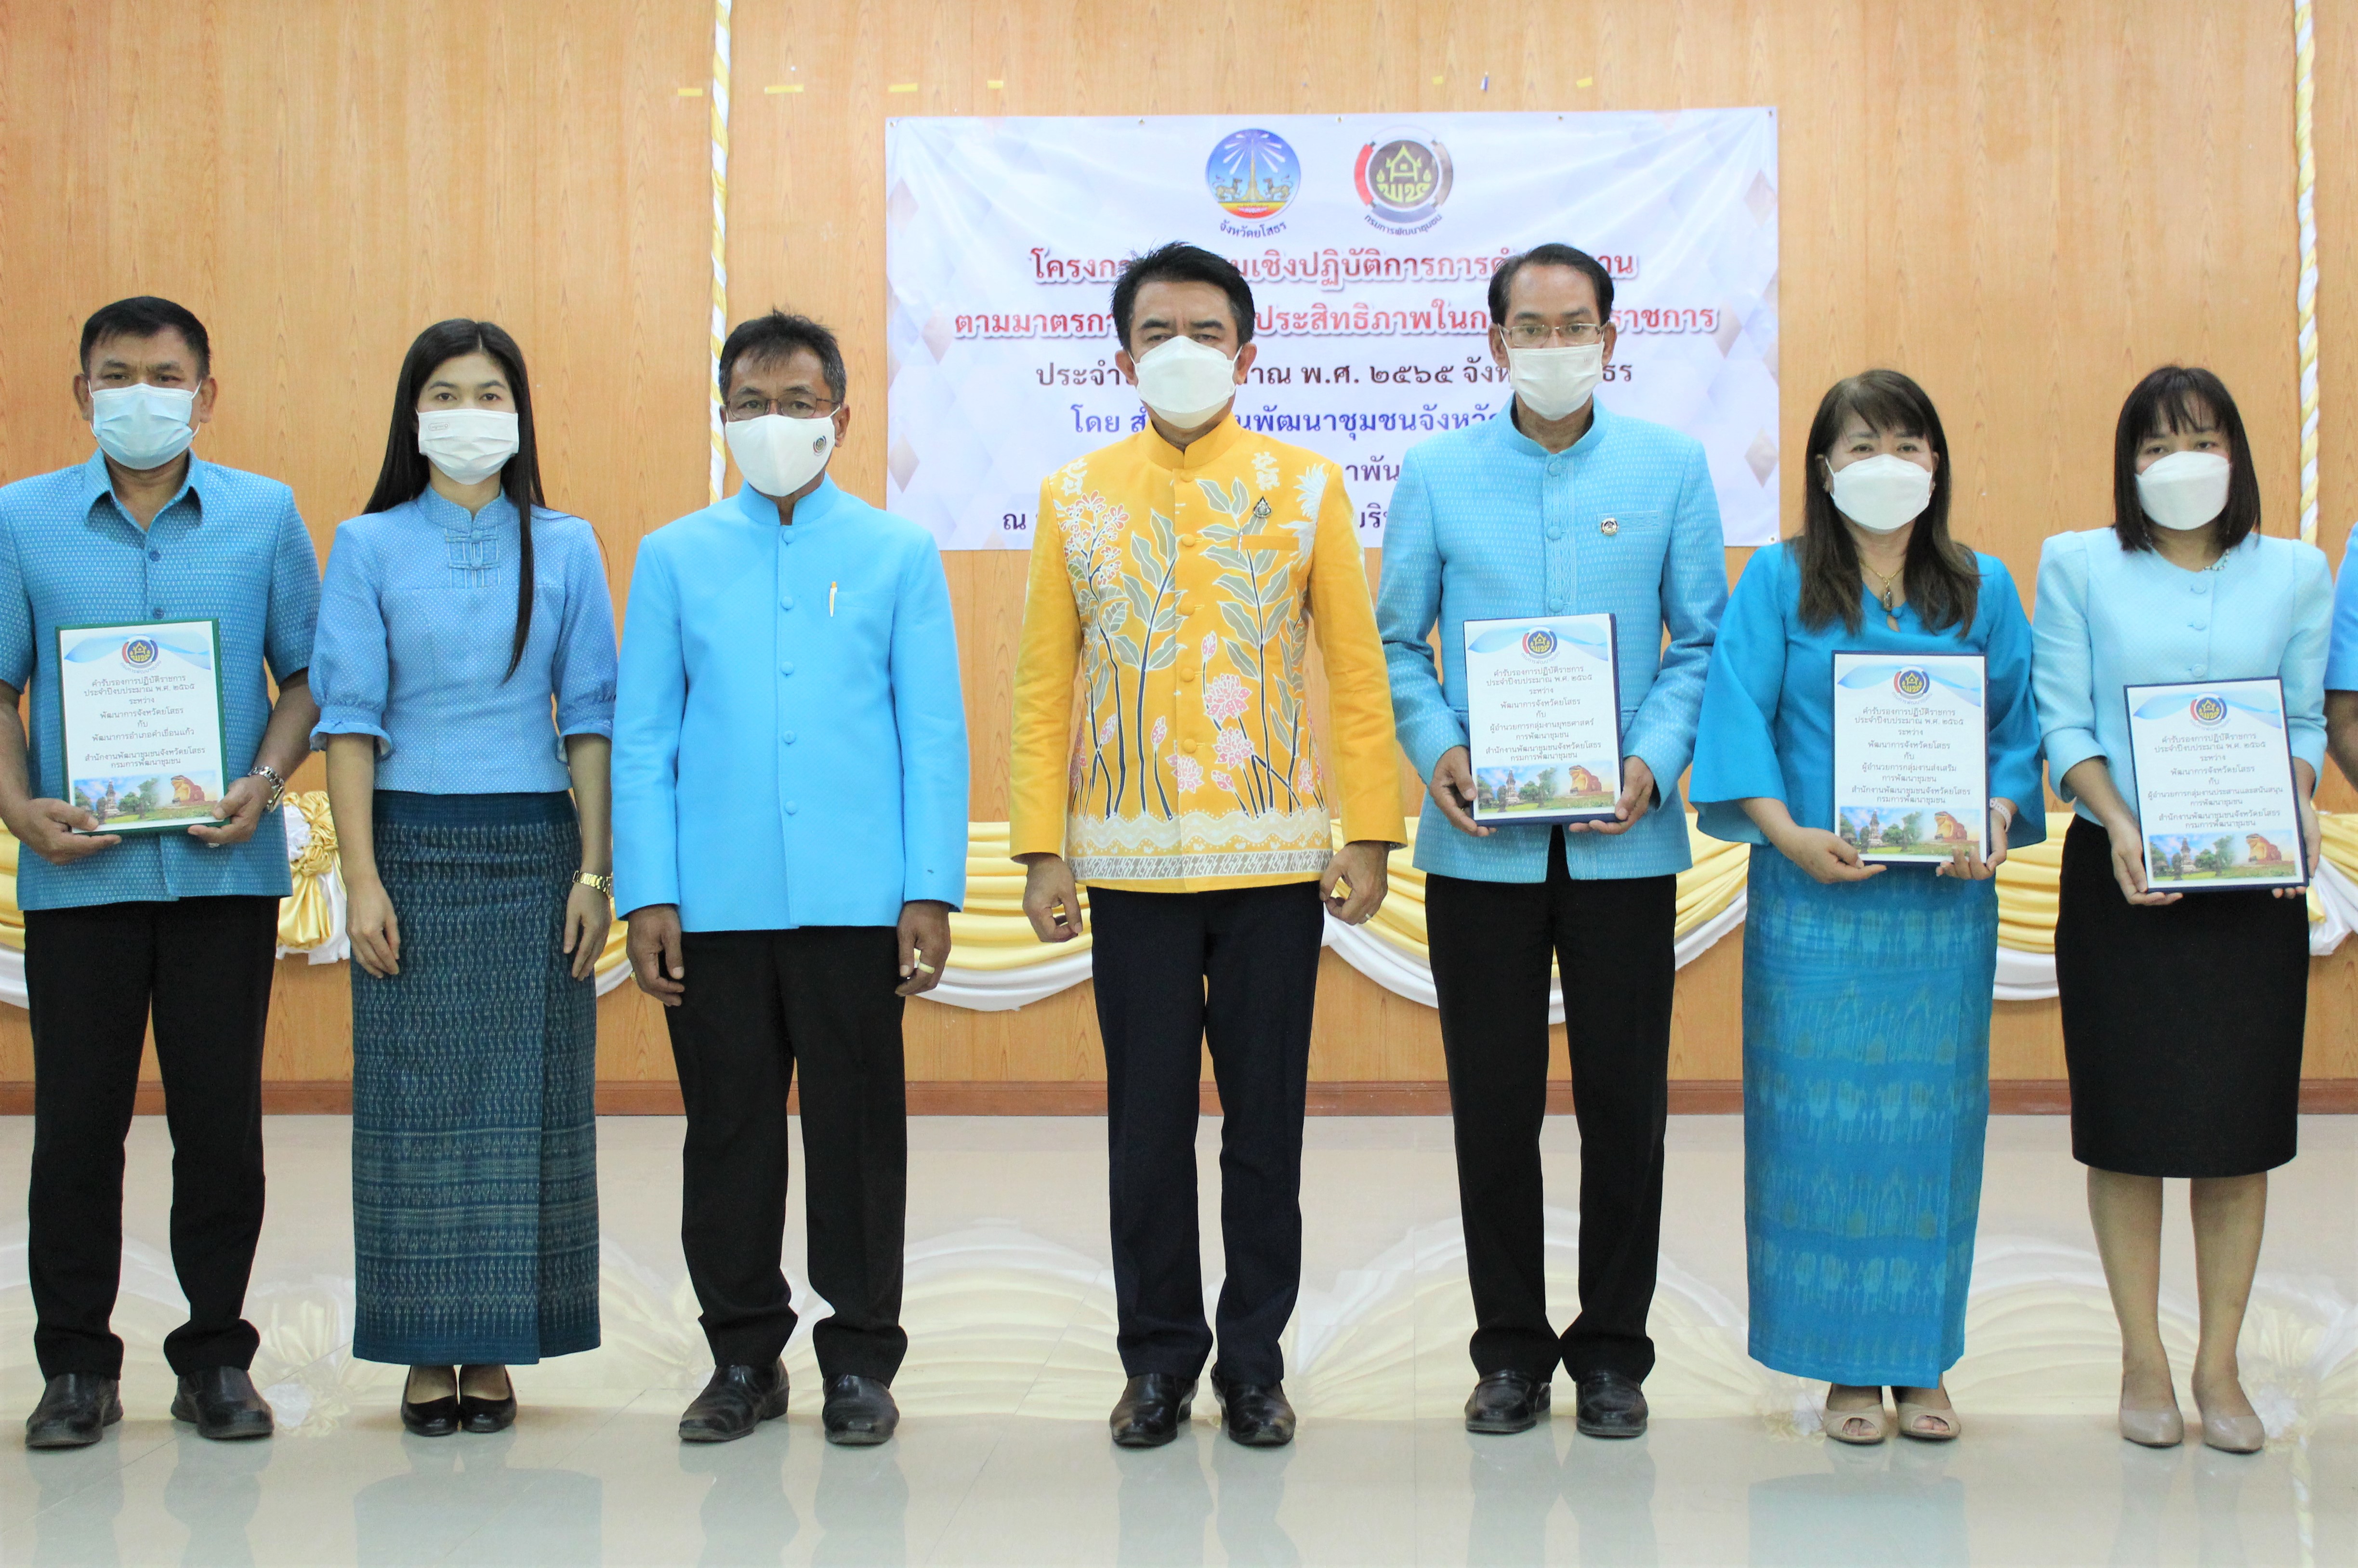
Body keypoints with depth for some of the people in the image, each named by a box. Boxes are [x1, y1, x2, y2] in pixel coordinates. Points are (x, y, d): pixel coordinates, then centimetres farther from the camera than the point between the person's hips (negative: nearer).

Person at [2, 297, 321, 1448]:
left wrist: (266, 782, -9)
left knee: (222, 1116, 5)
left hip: (224, 868, 0)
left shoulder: (265, 515, 6)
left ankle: (216, 1355, 17)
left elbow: (306, 674, 8)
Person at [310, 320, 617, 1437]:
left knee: (526, 1094, 2)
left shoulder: (564, 547, 7)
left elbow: (589, 713, 5)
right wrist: (362, 877, -8)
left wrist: (595, 870, -2)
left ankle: (497, 1352, 11)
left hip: (534, 847, 1)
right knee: (416, 1096, 0)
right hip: (414, 843, -1)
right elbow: (349, 716, 0)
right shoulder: (369, 547, 4)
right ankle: (426, 1353, 9)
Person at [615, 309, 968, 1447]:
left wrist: (932, 892, -4)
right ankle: (743, 1356, 21)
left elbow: (934, 734, 4)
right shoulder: (674, 558, 10)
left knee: (858, 1127, 4)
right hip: (714, 904, 1)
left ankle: (860, 1360, 16)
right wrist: (646, 895, -1)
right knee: (728, 1130, 7)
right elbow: (642, 739, 8)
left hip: (854, 899, -1)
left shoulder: (900, 554, 8)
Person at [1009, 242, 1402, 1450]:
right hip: (1131, 862, 1)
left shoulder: (1306, 487, 5)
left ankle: (1255, 1362, 18)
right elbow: (1044, 687, 6)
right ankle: (1159, 1360, 18)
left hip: (1275, 857, 0)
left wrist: (1368, 833, -2)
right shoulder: (1074, 498, 7)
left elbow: (1358, 670, 4)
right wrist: (1041, 848, 0)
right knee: (1147, 1125, 5)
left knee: (1266, 1123, 5)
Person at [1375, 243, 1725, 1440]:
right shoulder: (1436, 472, 5)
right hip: (1482, 839, 0)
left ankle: (1612, 1350, 18)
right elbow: (1396, 638, 8)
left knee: (1624, 1101, 5)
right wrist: (1435, 748, -9)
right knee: (1493, 1103, 5)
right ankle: (1511, 1348, 19)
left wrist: (1655, 759, -10)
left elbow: (1703, 638, 5)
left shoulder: (1670, 468, 5)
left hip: (1622, 837, 0)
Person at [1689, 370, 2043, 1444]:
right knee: (1823, 1116, 0)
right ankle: (1847, 1367, 11)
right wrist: (1787, 833, -16)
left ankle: (1922, 1361, 17)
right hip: (1815, 897, -2)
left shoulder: (1983, 589, 11)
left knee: (1931, 1115, 5)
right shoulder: (1778, 582, 3)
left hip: (1944, 900, 2)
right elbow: (1739, 714, -4)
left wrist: (1998, 818, -9)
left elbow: (2018, 731, 9)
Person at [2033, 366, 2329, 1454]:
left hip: (2255, 879, 1)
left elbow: (2305, 720, 8)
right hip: (2121, 877, -1)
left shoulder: (2296, 574, 9)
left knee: (2240, 1125, 4)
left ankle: (2219, 1365, 15)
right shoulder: (2077, 566, 4)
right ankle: (2144, 1364, 14)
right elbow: (2063, 724, -1)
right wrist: (2117, 820, -15)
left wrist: (2300, 802, -11)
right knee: (2127, 1122, 2)